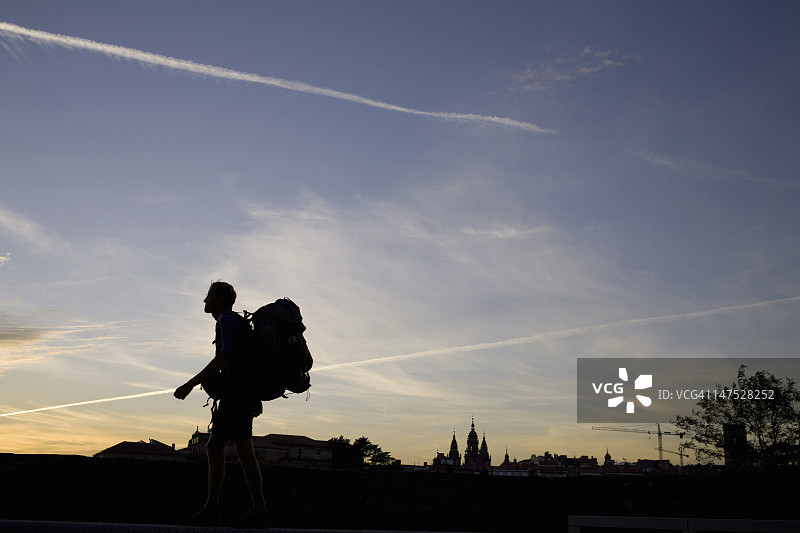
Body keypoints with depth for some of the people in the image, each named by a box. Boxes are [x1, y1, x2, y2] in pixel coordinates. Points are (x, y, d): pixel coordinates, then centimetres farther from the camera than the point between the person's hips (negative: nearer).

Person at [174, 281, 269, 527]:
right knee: (213, 447, 9)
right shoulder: (238, 321, 25)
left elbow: (221, 360, -17)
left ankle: (259, 511, -10)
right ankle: (211, 509, 8)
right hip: (241, 395, 10)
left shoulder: (226, 321, -5)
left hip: (235, 393, -10)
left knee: (243, 449, -10)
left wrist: (190, 384, -16)